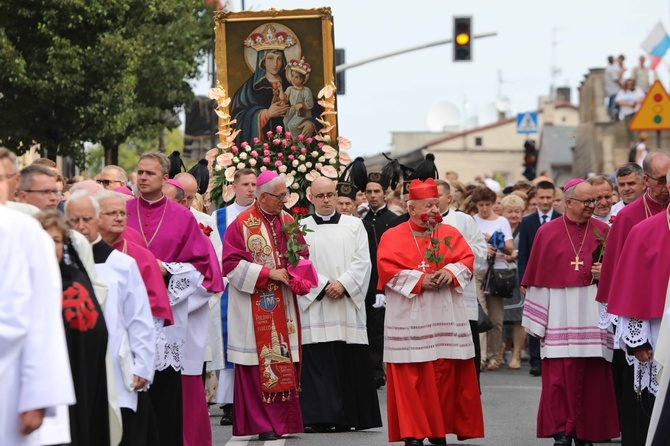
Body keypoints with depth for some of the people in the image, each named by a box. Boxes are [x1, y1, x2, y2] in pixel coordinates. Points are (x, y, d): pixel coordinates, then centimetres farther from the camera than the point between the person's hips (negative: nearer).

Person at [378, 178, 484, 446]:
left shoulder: (450, 233, 14)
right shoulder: (393, 237, 3)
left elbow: (467, 260, 6)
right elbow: (388, 269, -8)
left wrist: (450, 272, -14)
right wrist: (420, 280, -16)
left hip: (446, 317, 3)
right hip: (410, 318, -3)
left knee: (445, 374, 1)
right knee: (412, 377, -5)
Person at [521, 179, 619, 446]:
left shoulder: (603, 231, 8)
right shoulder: (547, 233, 5)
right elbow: (537, 278, 5)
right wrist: (537, 321, 1)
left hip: (592, 311, 1)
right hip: (559, 311, -1)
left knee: (592, 375, -1)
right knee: (559, 373, -5)